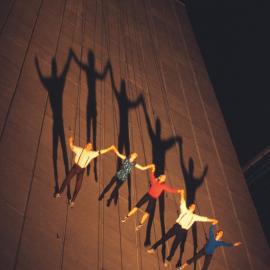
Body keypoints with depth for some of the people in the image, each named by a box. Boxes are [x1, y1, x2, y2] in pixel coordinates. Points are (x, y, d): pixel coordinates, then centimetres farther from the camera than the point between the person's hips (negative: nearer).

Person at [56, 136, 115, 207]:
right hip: (75, 167, -2)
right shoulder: (80, 150, -2)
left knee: (78, 186, 4)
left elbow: (100, 152, 1)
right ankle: (59, 193, 21)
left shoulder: (91, 154, 2)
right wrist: (70, 141, -19)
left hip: (82, 170, 2)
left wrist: (110, 148, -3)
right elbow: (72, 147, 2)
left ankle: (72, 200, 19)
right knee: (67, 180, -1)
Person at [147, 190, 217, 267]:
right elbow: (183, 203, 11)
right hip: (177, 226, -1)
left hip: (183, 231, 1)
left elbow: (204, 218, 19)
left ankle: (168, 259, 6)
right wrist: (182, 194, 4)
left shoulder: (194, 216, 19)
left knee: (175, 245, -1)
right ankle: (153, 248, 3)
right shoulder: (184, 210, 16)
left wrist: (212, 220, 18)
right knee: (165, 237, -6)